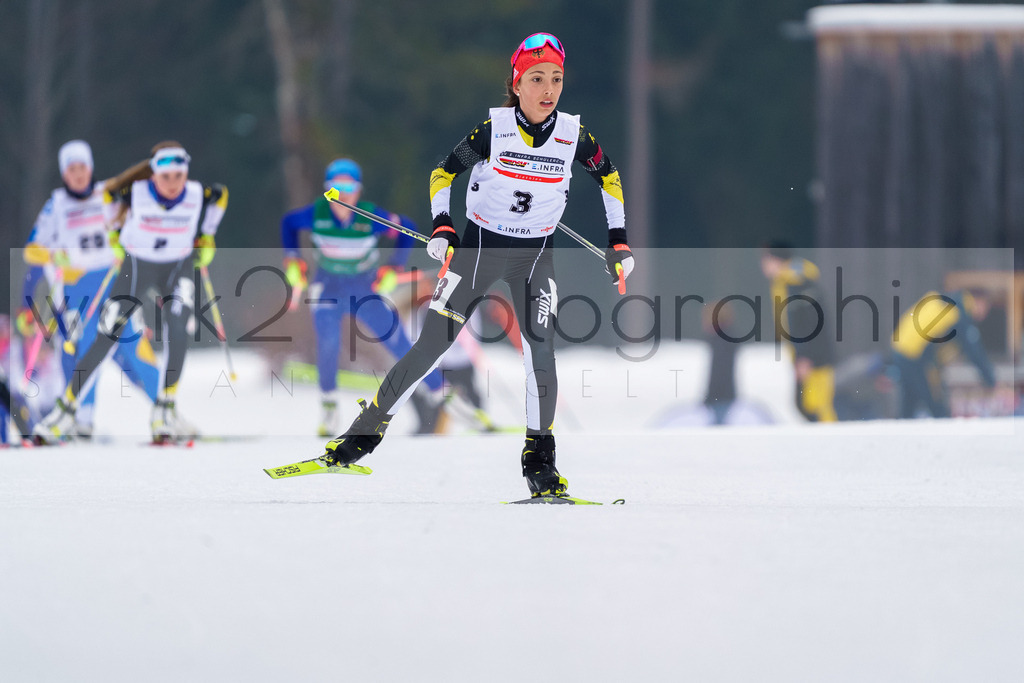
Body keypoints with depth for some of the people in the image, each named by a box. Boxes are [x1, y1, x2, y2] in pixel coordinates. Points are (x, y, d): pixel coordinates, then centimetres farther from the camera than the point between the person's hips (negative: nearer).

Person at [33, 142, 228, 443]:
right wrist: (115, 231, 7)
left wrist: (207, 234, 7)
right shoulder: (135, 192, -26)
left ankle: (165, 410, -13)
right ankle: (65, 410, 8)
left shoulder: (199, 196, -22)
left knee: (176, 332, -25)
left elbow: (221, 193, 2)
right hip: (136, 266, 0)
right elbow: (109, 192, -3)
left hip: (178, 268, 1)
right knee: (105, 340, -4)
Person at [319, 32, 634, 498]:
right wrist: (441, 226, -16)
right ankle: (366, 431, 8)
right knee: (430, 349, -4)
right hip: (479, 247, -1)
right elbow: (444, 174, -1)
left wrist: (618, 243, 7)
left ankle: (539, 461, -2)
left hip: (534, 255, 1)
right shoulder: (494, 128, -13)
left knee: (540, 354, -15)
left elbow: (609, 177, 10)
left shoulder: (573, 135, -9)